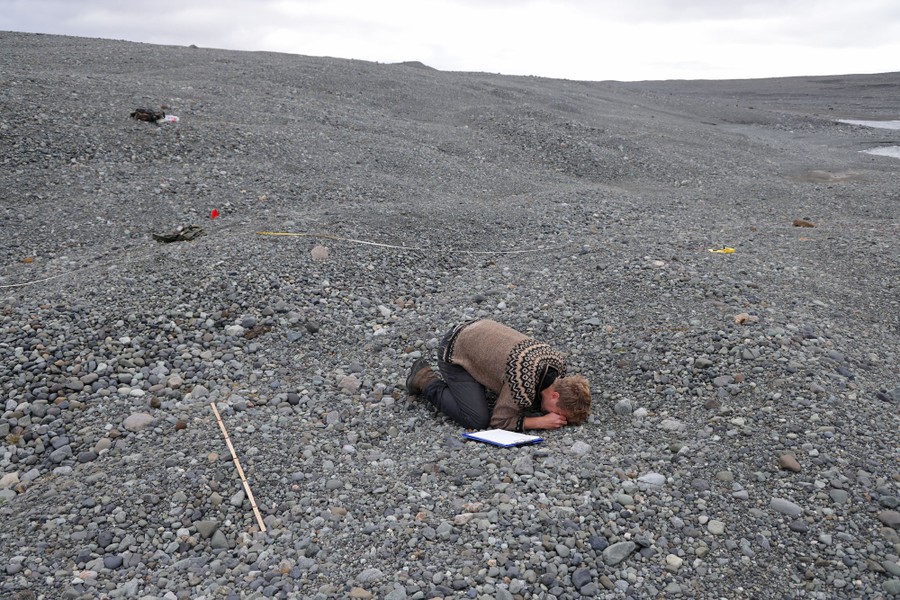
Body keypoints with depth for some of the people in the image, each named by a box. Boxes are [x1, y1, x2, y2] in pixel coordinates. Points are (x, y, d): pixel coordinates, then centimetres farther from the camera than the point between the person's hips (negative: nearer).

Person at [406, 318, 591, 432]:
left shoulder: (559, 362, -11)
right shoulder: (524, 386, -35)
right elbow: (499, 421, -22)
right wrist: (542, 422, -25)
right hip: (454, 353, -8)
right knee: (478, 420, -14)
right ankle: (425, 379, 2)